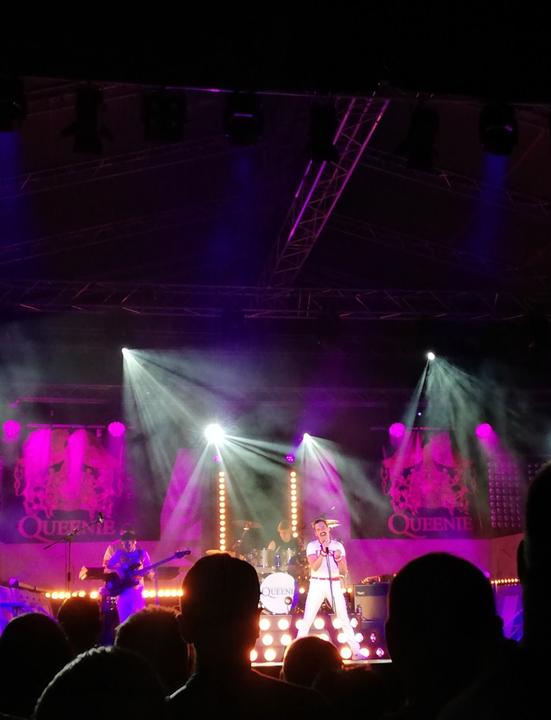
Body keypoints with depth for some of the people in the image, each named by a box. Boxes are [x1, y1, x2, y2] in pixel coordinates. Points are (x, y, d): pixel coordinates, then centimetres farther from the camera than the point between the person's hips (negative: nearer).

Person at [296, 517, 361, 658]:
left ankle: (356, 651, 4)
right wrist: (323, 552, -25)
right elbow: (314, 567, -15)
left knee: (344, 618, 0)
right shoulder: (312, 546, -1)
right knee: (307, 619, -3)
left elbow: (344, 572, 2)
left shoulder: (338, 546, 5)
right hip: (317, 584, -1)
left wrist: (339, 559, -16)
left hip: (334, 584, 1)